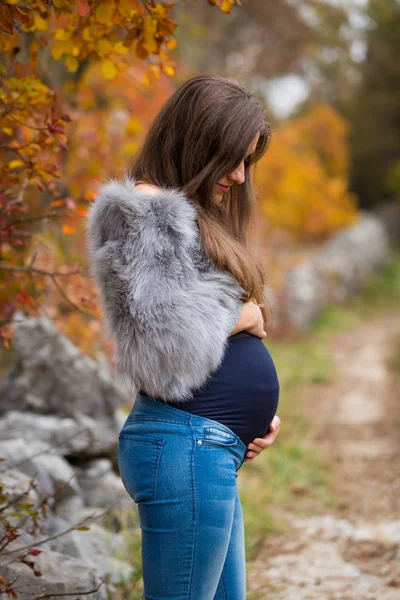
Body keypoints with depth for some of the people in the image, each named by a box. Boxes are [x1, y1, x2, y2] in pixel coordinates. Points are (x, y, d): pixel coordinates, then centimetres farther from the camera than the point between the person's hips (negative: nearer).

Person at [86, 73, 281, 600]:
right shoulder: (147, 211, -10)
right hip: (186, 445, -10)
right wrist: (245, 316, -5)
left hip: (214, 449, 10)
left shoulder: (196, 216, 20)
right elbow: (165, 335, -20)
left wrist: (257, 410, 7)